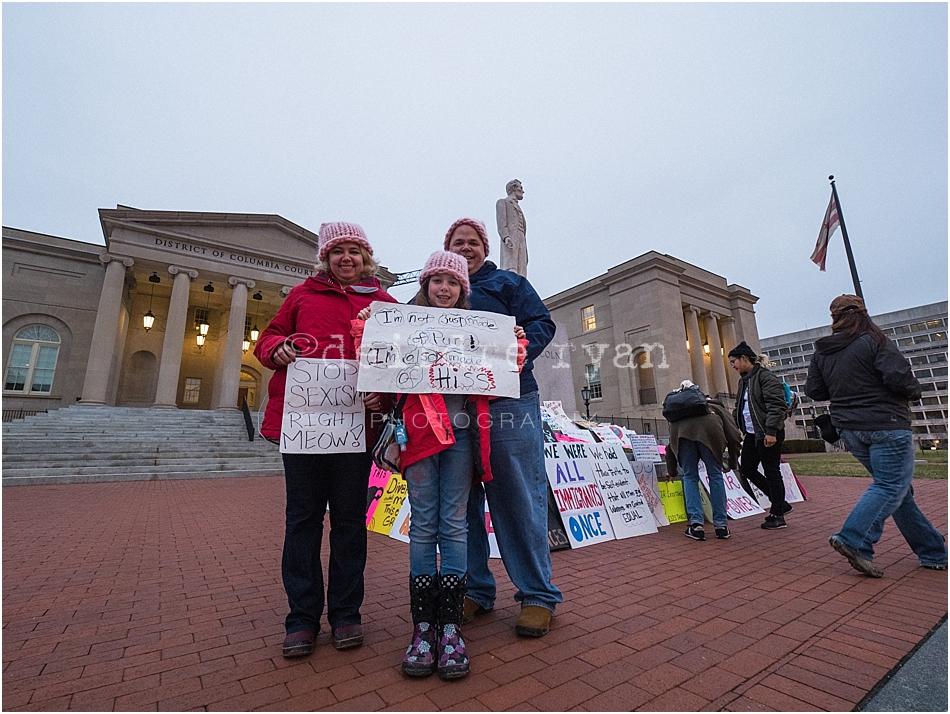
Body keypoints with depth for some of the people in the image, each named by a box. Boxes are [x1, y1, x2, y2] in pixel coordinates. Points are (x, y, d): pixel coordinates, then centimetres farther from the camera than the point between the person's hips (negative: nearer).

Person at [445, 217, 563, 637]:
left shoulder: (508, 283, 13)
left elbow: (542, 324, 2)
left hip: (508, 401, -3)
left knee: (518, 498, 0)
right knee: (461, 500, 9)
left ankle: (537, 595, 16)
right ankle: (474, 589, 26)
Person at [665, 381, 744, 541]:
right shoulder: (716, 407, 39)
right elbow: (734, 436, 28)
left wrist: (671, 470, 50)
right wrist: (732, 464, 38)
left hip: (681, 429, 1)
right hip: (708, 429, -1)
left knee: (689, 477, 14)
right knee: (715, 475, 14)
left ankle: (696, 524, 8)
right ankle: (721, 525, 18)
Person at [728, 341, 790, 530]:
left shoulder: (765, 376, -11)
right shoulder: (744, 380, 15)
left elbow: (776, 405, -19)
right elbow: (739, 408, 21)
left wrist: (770, 431, -23)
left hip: (768, 434, -9)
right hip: (751, 433, 9)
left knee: (771, 472, -1)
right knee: (746, 469, 10)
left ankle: (778, 516, 11)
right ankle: (778, 502, 26)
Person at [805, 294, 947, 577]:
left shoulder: (821, 352, 6)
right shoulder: (873, 341, -10)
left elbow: (813, 390, 7)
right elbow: (898, 377, -18)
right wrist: (914, 390, 3)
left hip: (849, 429, 6)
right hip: (885, 425, -6)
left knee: (897, 486, 16)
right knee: (891, 486, -2)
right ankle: (852, 539, -13)